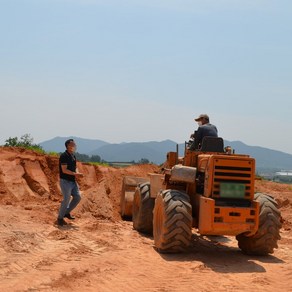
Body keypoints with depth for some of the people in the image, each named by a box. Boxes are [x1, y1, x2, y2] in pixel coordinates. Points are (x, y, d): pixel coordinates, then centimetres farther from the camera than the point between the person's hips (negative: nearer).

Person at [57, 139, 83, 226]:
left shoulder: (73, 156, 12)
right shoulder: (64, 156, -15)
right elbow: (64, 170, -20)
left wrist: (77, 173, -2)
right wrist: (75, 174, -22)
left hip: (73, 181, 9)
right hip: (65, 181, -9)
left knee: (77, 197, 7)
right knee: (66, 199, -8)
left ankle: (67, 212, 22)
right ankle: (60, 218, 6)